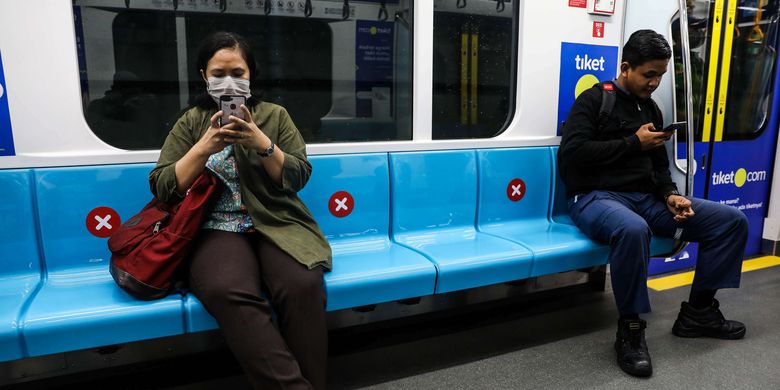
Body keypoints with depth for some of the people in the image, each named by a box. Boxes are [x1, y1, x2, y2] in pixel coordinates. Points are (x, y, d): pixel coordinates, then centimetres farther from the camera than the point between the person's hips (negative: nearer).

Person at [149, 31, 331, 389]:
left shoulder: (275, 115, 14)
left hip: (277, 226, 1)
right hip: (218, 230, 0)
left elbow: (298, 177, 4)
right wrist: (205, 147, -8)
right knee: (228, 292, -35)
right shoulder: (190, 122, 14)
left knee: (302, 286, -32)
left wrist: (261, 143, -11)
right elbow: (163, 188, 5)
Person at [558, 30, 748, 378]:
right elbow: (572, 152, -16)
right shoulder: (593, 100, -2)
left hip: (645, 198, 8)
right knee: (633, 229, -42)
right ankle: (630, 330, -23)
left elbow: (659, 165, 21)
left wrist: (670, 195, -1)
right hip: (597, 197, -7)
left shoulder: (651, 109, 19)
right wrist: (633, 144, -11)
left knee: (732, 220, 0)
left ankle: (698, 311, 10)